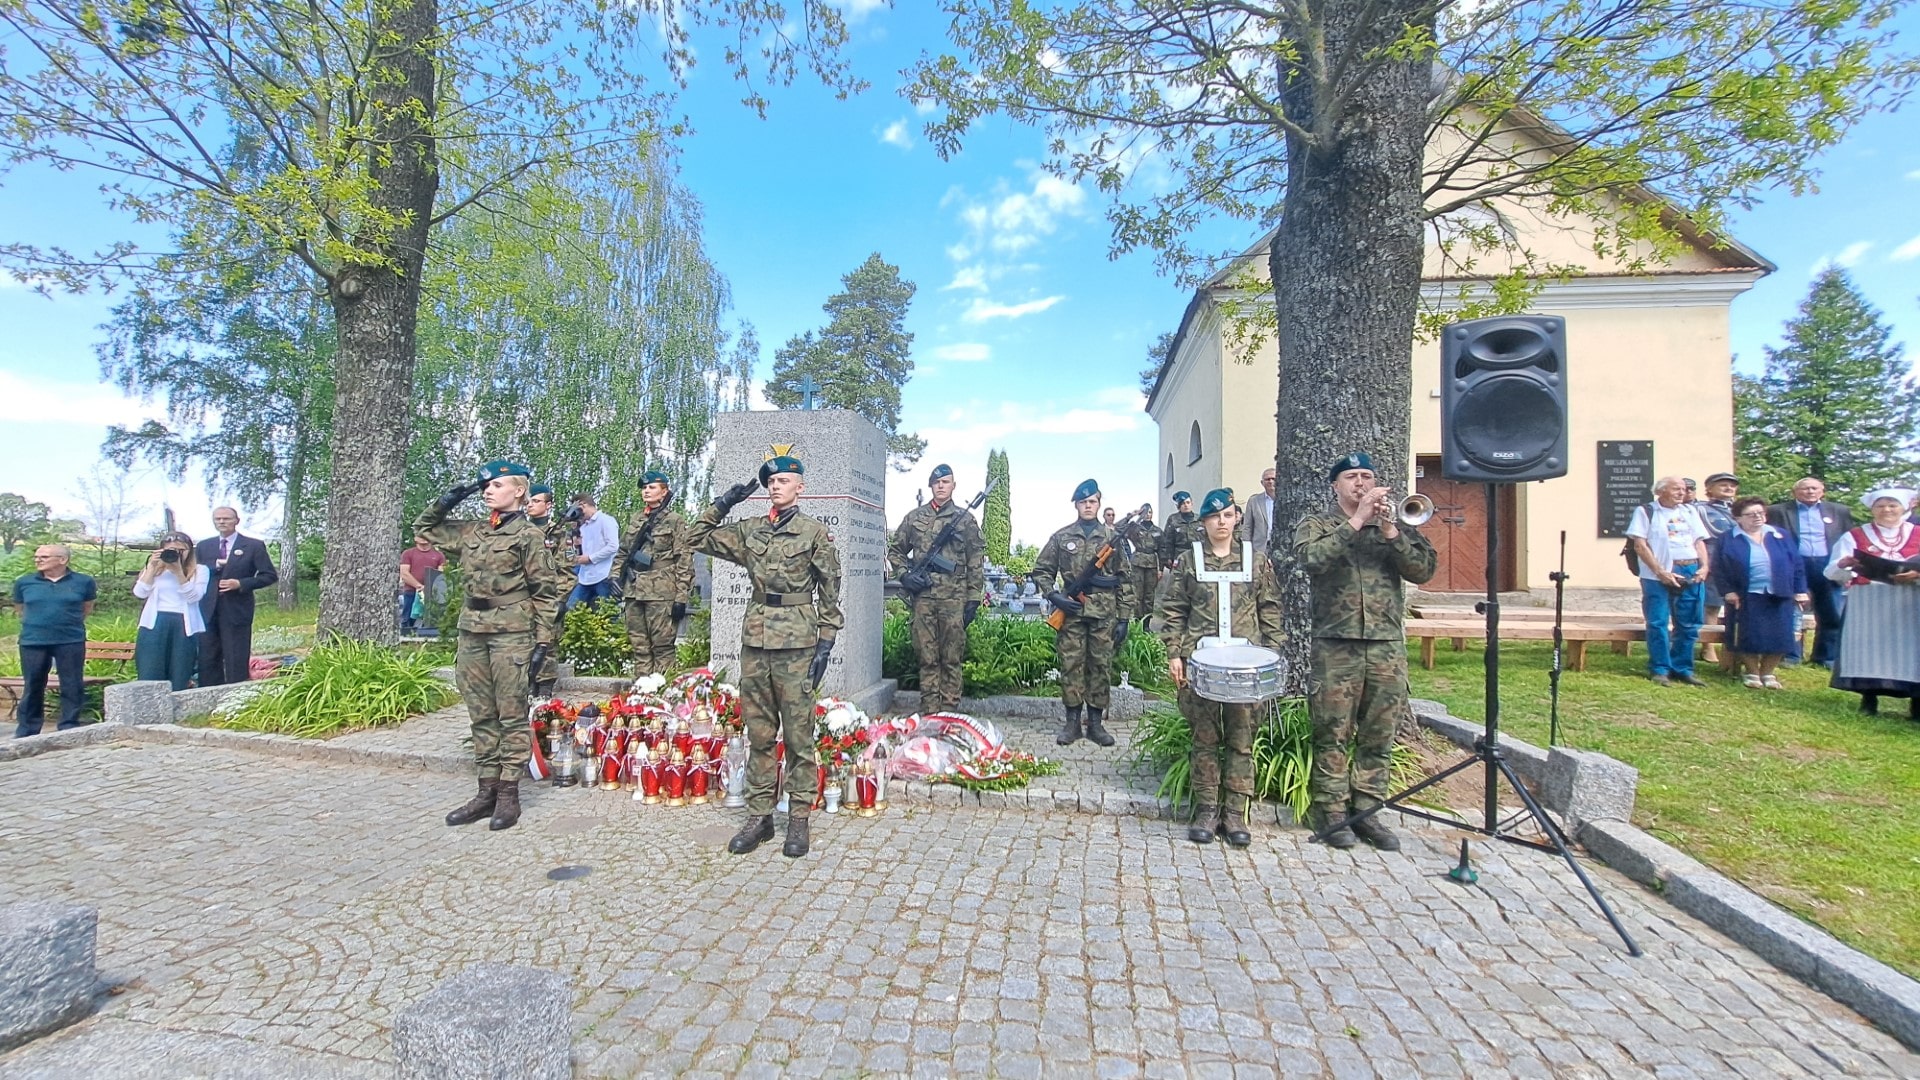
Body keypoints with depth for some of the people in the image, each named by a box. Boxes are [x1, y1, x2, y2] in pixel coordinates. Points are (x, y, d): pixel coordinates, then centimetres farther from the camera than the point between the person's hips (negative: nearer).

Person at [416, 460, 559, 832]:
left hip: (511, 633, -6)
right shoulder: (471, 531, 12)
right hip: (472, 632, 7)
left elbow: (545, 592, -6)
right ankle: (487, 790, 20)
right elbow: (425, 527, 28)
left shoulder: (528, 534, -5)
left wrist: (543, 640, -10)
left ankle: (508, 793, 8)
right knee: (480, 715, 11)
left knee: (511, 714, 0)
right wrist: (445, 502, 9)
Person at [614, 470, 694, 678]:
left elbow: (684, 560, -6)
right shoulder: (634, 519, 16)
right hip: (633, 591, 6)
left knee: (663, 646, -4)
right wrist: (616, 577, 8)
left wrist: (681, 597, -11)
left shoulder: (675, 520, -2)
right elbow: (623, 552, 23)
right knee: (639, 646, 10)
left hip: (661, 593, -6)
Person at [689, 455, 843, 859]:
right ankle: (759, 816, 23)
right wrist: (722, 504, 5)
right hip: (755, 641, 4)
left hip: (796, 644, -4)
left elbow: (830, 593, -1)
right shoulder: (749, 530, 10)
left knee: (798, 734, 4)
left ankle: (799, 819, 15)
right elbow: (696, 538, 16)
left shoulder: (815, 533, -2)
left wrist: (825, 643, -6)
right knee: (758, 734, 11)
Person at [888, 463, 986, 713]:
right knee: (927, 657, 7)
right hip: (922, 597, 2)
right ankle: (928, 712, 15)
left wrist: (973, 599, -2)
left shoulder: (965, 519, 5)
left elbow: (976, 562, 4)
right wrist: (905, 575, 0)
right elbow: (895, 550, 18)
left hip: (953, 598, -2)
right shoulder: (914, 516, 11)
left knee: (952, 659, 3)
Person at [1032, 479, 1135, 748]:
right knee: (1071, 666, 3)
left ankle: (1096, 723, 16)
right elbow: (1041, 571, 9)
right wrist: (1054, 596, -8)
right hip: (1071, 611, 0)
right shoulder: (1061, 537, 5)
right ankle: (1072, 722, 14)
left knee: (1101, 667, 5)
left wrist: (1123, 618, 1)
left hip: (1105, 614, 0)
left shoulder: (1113, 539, 6)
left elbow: (1124, 581, 6)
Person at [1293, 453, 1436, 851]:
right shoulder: (1315, 525, 7)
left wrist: (1390, 532, -10)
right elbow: (1311, 558, -15)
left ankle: (1367, 811, 20)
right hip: (1336, 646, -3)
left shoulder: (1396, 524, 15)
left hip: (1388, 646, 3)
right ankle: (1332, 813, 11)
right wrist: (1356, 521, -15)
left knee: (1378, 738, 9)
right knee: (1333, 736, 1)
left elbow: (1425, 570, 2)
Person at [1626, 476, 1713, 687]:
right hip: (1658, 575, -5)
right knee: (1658, 623, -3)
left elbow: (1699, 542, 16)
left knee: (1689, 624, 8)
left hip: (1691, 573, 5)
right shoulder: (1646, 511, 0)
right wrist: (1660, 572, -14)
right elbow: (1640, 545, -7)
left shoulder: (1690, 512, 17)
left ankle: (1682, 668, 19)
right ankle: (1660, 669, 5)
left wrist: (1704, 567, 0)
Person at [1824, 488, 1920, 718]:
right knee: (1868, 648, -1)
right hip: (1866, 604, -1)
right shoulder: (1853, 536, 7)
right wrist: (1843, 564, -20)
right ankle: (1869, 698, 5)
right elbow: (1832, 574, 1)